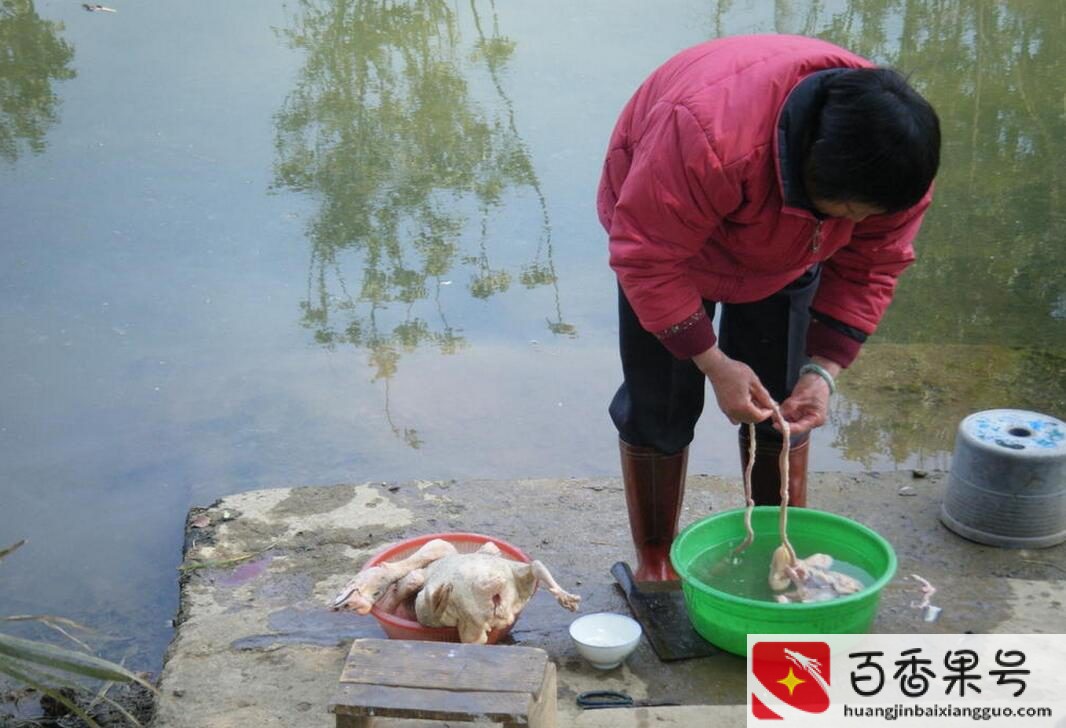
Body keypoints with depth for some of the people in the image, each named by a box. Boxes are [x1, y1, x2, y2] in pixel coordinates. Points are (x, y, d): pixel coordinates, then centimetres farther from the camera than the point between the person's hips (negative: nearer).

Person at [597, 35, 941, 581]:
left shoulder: (892, 166, -28)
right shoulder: (707, 136, -46)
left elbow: (870, 271, -13)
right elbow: (648, 258, -35)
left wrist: (824, 369, -23)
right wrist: (714, 364, -34)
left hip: (783, 257, 4)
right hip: (663, 227, -4)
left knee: (783, 407, 3)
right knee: (657, 407, -3)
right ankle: (654, 564, 15)